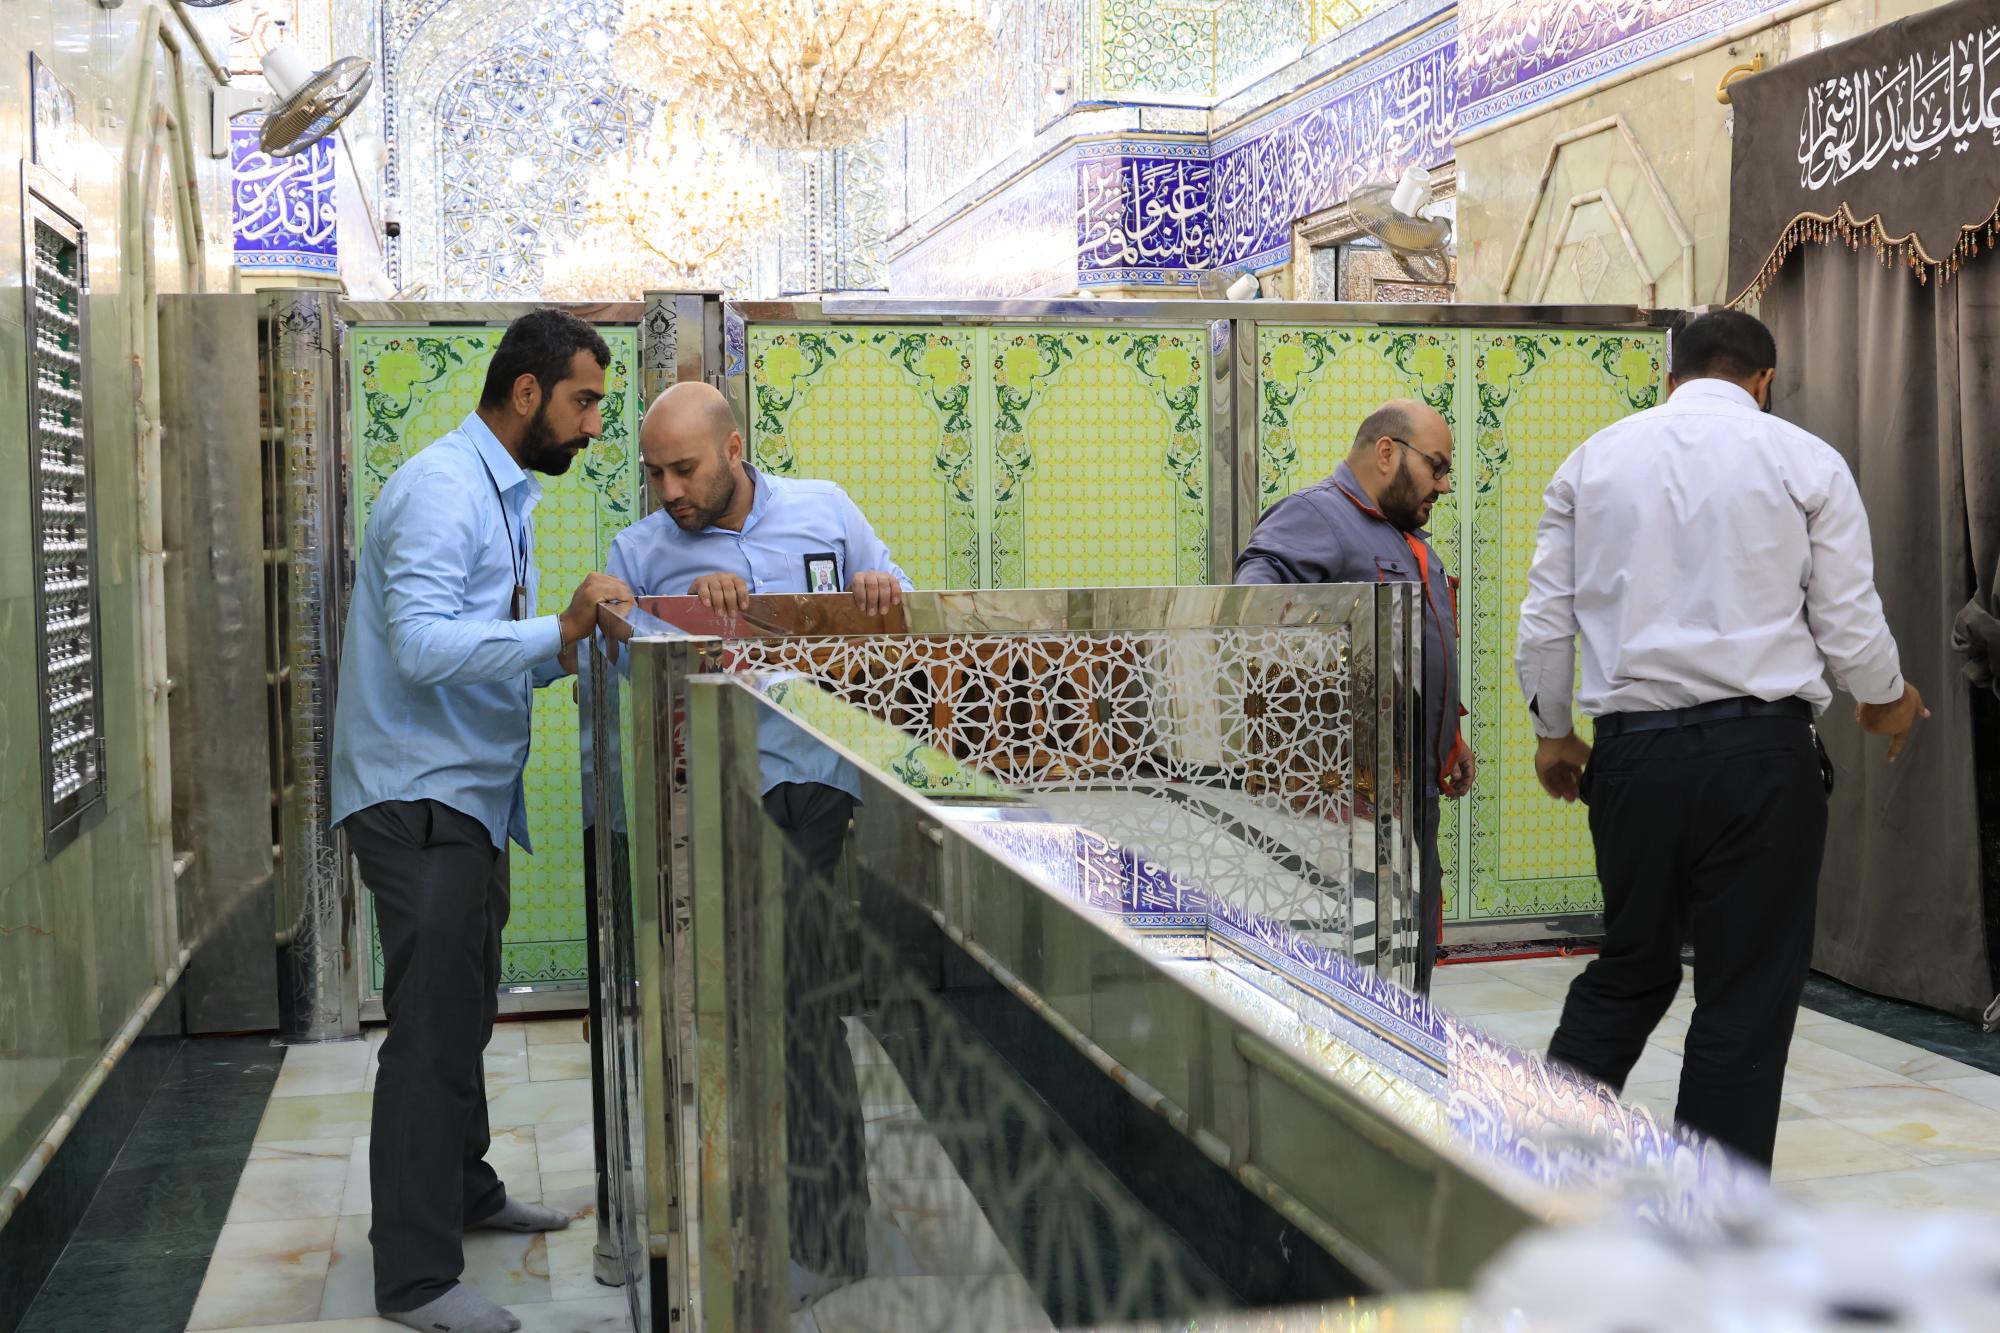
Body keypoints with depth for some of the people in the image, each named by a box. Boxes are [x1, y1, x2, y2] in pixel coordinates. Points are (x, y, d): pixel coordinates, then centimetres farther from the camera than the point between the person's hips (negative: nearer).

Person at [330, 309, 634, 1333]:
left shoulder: (502, 492, 15)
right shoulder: (442, 489, -17)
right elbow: (423, 643, -30)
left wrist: (573, 641, 3)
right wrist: (559, 631, -35)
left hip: (467, 792, 10)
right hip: (418, 796, -10)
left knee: (464, 1010, 21)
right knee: (434, 1023, -8)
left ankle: (463, 1190, 37)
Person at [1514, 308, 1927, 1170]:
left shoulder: (1593, 460, 10)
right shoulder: (1804, 461, 2)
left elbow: (1544, 622, 9)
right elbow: (1850, 624, 2)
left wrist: (1553, 732, 23)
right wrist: (1885, 702, 22)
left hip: (1631, 746, 3)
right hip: (1760, 749, -3)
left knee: (1628, 971, 18)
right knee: (1747, 998, 5)